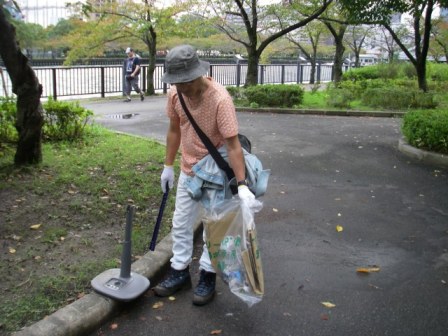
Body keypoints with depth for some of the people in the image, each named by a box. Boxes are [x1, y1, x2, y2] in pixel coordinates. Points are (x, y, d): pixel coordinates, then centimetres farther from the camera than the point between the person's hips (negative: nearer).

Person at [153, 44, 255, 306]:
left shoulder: (220, 99, -30)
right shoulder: (175, 94, -10)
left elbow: (233, 144, -30)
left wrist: (242, 185, -36)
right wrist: (168, 166, 8)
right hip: (189, 170, 6)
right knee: (181, 224, 14)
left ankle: (208, 277, 21)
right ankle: (180, 271, 30)